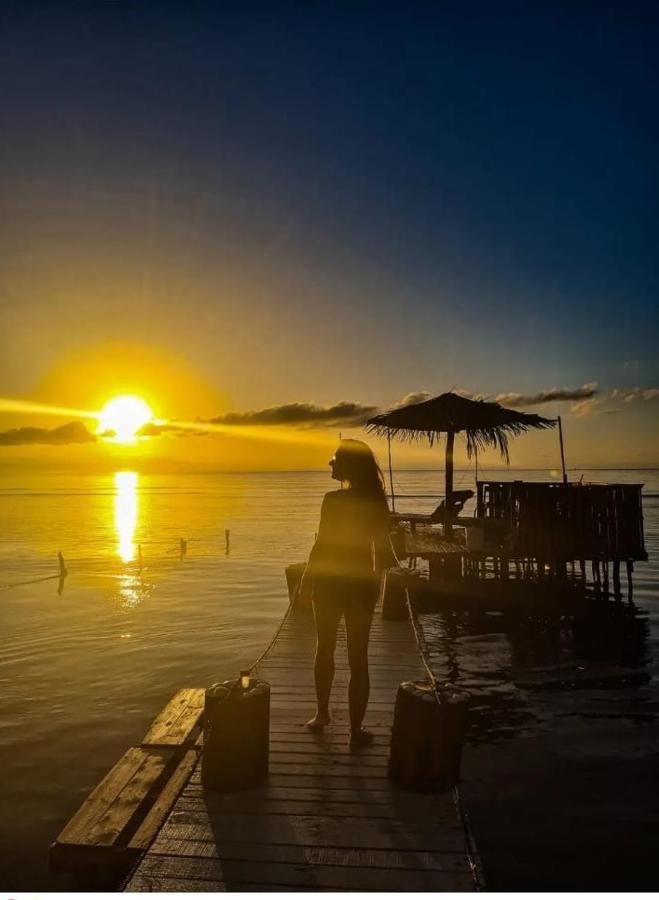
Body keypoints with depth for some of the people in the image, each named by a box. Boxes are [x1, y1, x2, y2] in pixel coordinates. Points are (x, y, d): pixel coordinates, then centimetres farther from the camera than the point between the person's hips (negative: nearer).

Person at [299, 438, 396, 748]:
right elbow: (383, 548, 0)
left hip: (329, 581, -2)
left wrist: (307, 577, 1)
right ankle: (356, 730, 15)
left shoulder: (333, 499, -15)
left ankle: (322, 713, 33)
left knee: (325, 649, 18)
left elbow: (322, 545, -13)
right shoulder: (376, 501, -4)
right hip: (362, 583, 2)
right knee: (358, 657, 9)